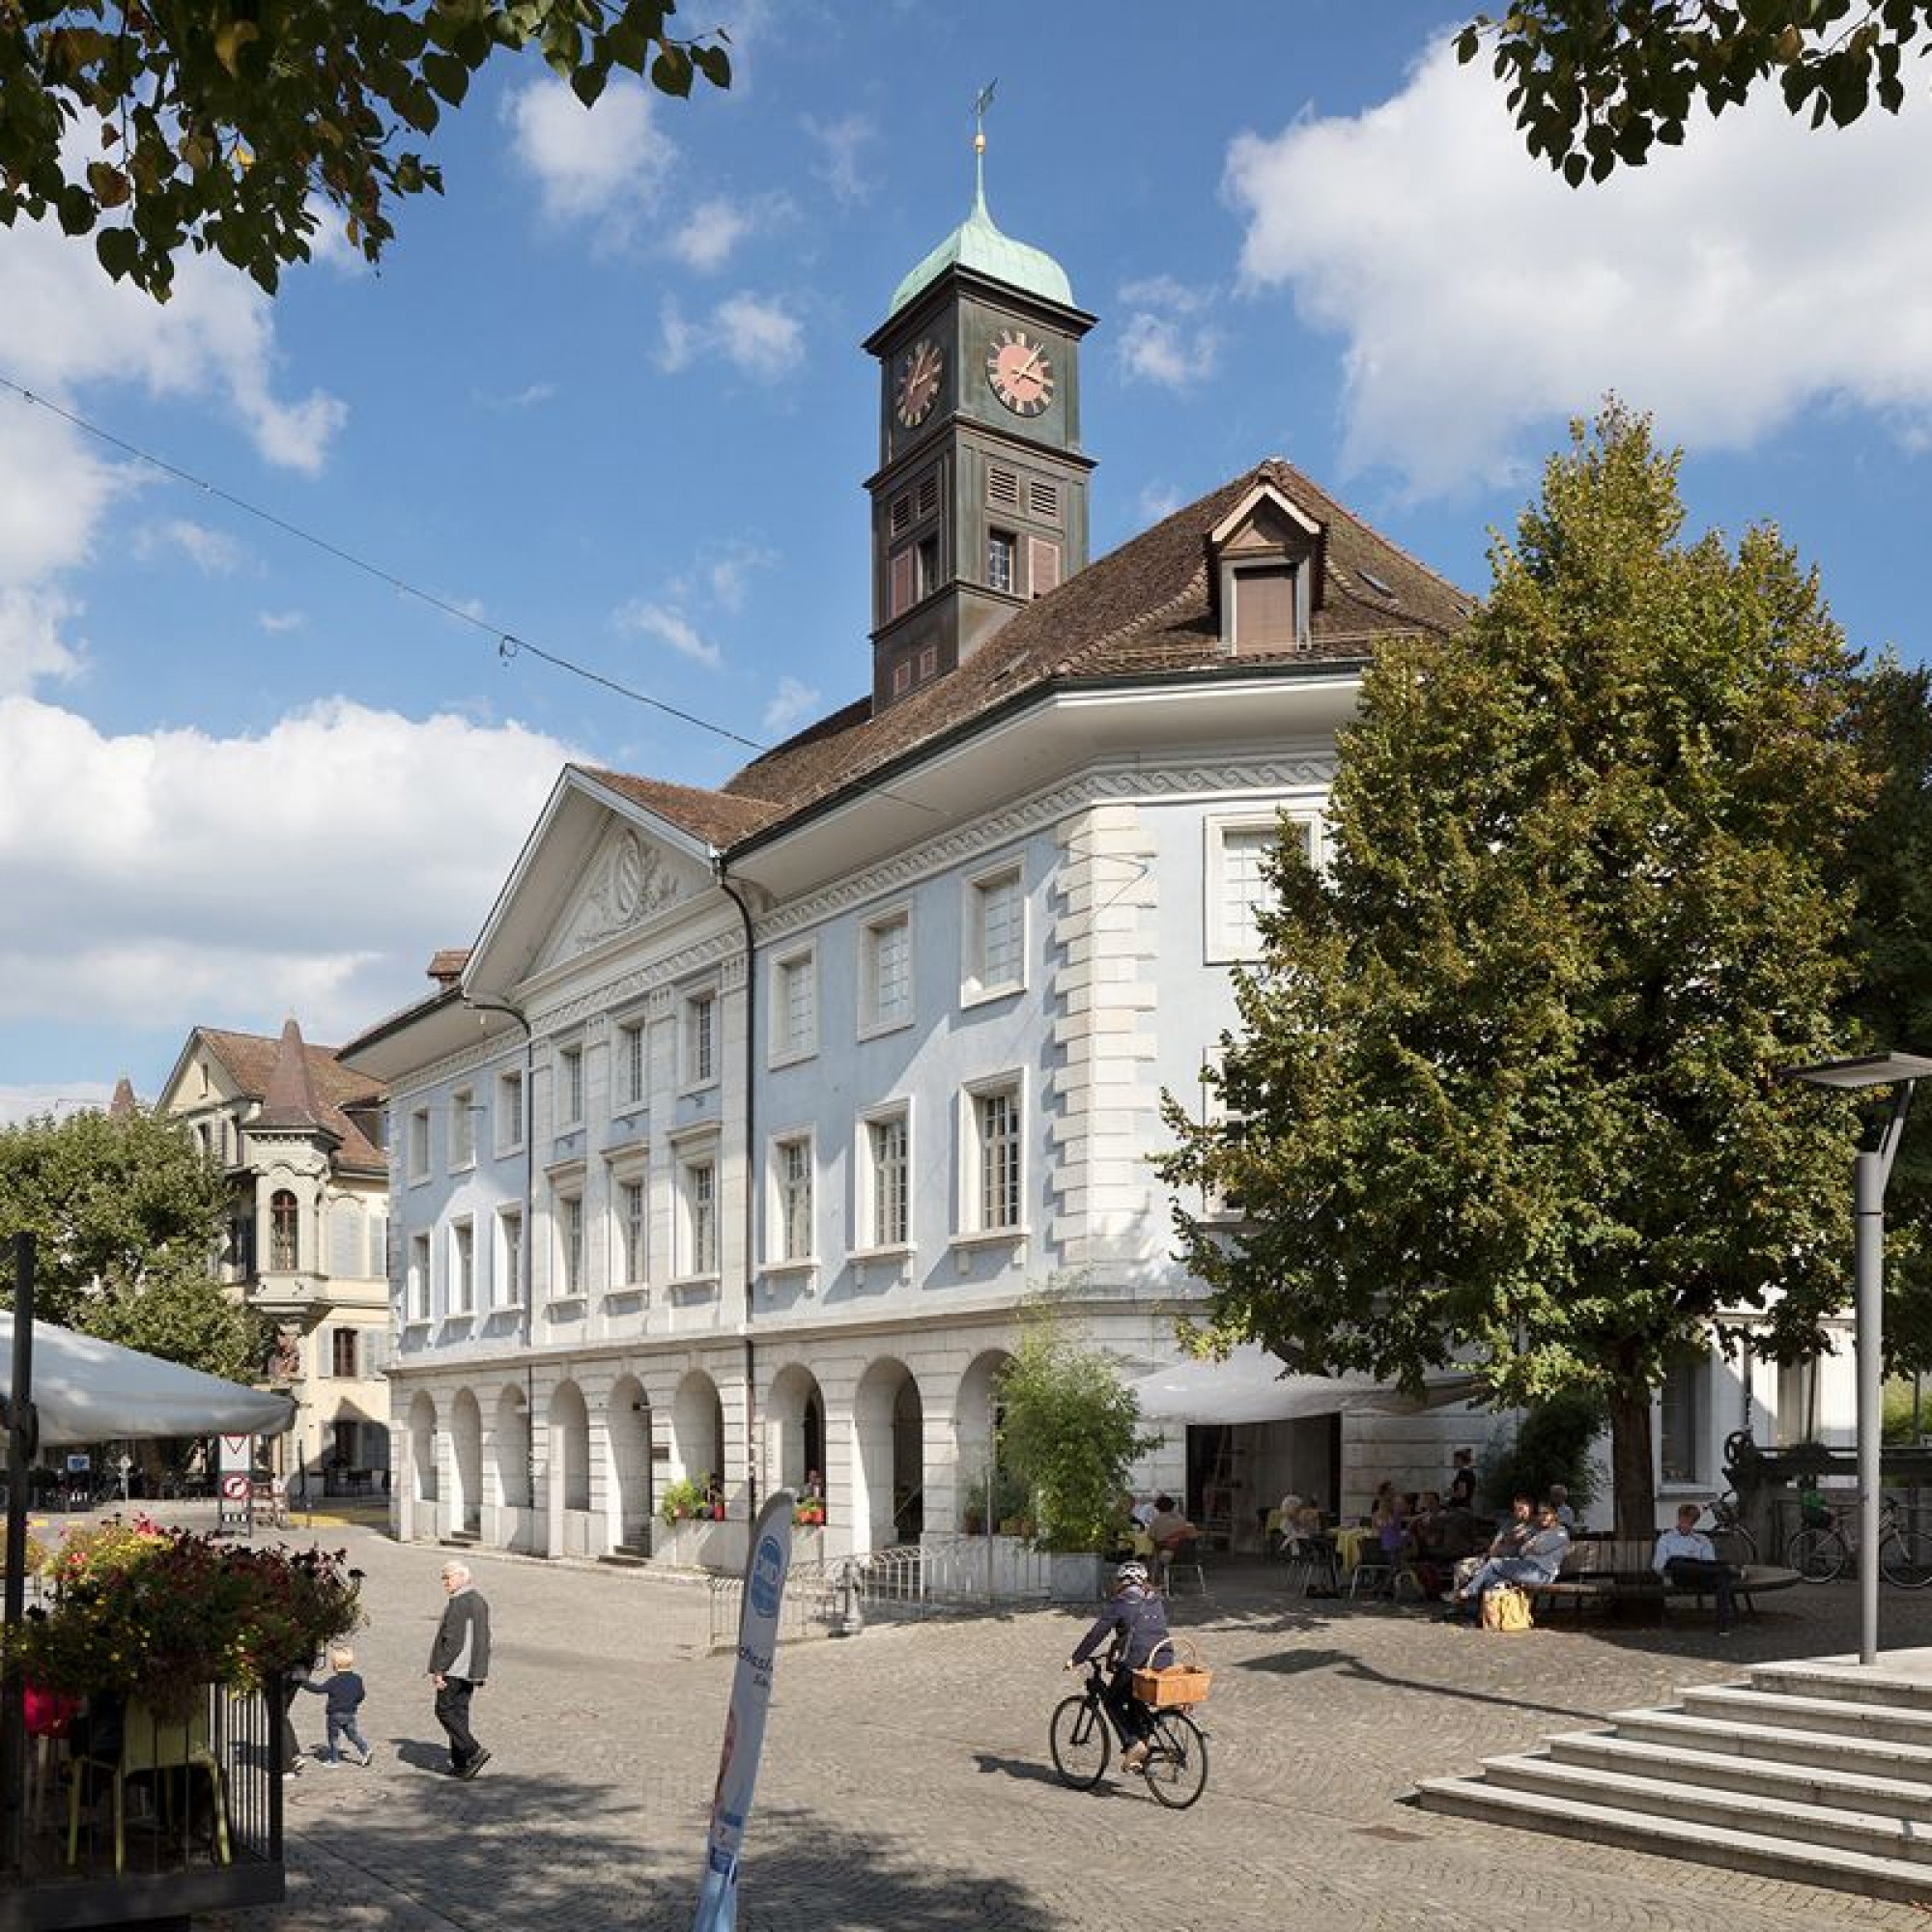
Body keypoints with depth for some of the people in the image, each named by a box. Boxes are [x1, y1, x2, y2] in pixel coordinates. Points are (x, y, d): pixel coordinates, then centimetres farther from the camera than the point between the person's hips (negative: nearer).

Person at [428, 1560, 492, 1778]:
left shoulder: (459, 1603, -17)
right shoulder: (479, 1600, 14)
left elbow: (452, 1640, -22)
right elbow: (483, 1639, 18)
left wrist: (439, 1670, -18)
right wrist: (479, 1672, 22)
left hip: (454, 1669, -9)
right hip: (470, 1670, 9)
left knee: (444, 1711, -2)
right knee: (460, 1712, 13)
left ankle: (474, 1752, -11)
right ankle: (459, 1764, 15)